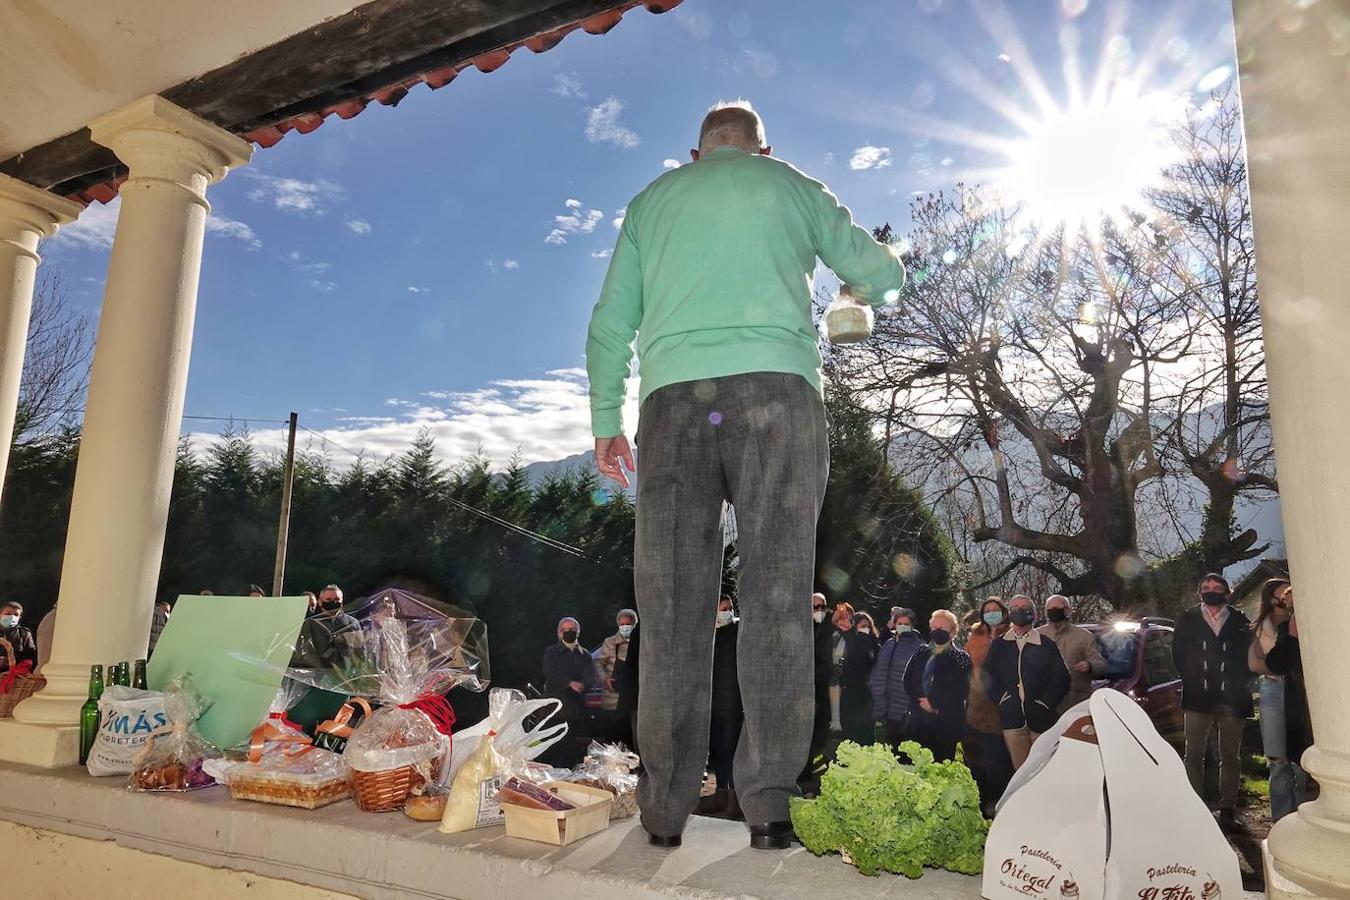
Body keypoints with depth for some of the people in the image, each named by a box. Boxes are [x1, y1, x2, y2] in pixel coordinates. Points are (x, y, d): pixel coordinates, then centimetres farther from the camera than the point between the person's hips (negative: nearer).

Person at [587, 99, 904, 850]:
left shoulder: (653, 199, 24)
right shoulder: (791, 185, 21)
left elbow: (610, 324, 16)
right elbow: (880, 273, 23)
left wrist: (606, 421, 18)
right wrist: (870, 292, 45)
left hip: (675, 393, 2)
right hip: (774, 385, -1)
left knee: (674, 606, 0)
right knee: (775, 598, -3)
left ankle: (667, 809, 2)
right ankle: (769, 805, -3)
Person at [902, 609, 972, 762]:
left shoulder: (960, 658, 2)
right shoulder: (921, 652, 13)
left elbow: (961, 691, -7)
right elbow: (908, 680, 8)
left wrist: (934, 702, -9)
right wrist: (921, 702, -6)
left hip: (947, 724, -3)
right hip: (920, 721, 3)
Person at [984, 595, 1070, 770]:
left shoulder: (1046, 644, 4)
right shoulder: (998, 645, 9)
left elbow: (1061, 677, 0)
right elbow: (987, 675, 8)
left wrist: (1044, 703, -7)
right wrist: (1001, 698, -4)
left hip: (1041, 719, -1)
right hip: (1012, 720, 1)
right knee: (1020, 770, 4)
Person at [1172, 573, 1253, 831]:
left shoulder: (1240, 621, 7)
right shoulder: (1187, 619, 8)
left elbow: (1248, 655, 5)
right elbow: (1179, 654, 5)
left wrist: (1237, 683, -4)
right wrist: (1193, 680, -4)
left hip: (1231, 699, 0)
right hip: (1198, 698, 0)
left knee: (1230, 757, 6)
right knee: (1194, 755, 2)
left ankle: (1228, 810, 13)